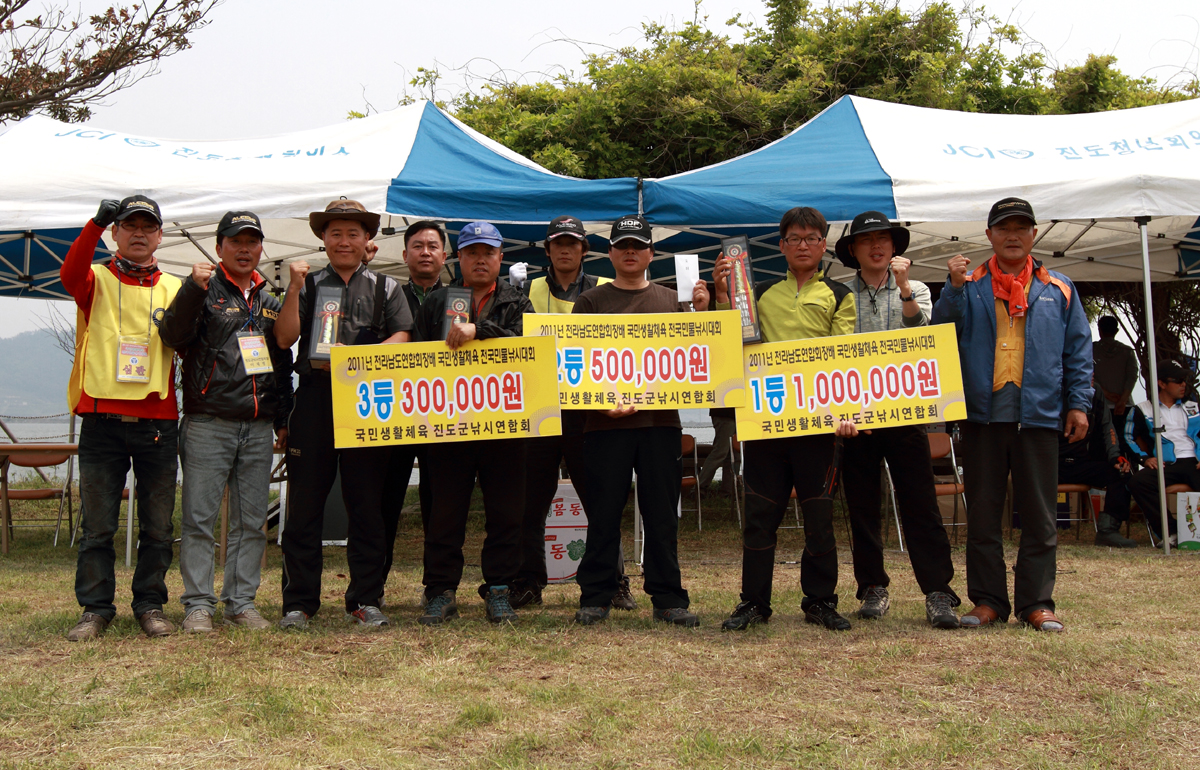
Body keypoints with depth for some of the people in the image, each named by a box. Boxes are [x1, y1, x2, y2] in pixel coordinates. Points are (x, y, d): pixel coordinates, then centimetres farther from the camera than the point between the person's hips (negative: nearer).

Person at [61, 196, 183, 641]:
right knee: (96, 524, 2)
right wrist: (96, 223, -25)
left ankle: (150, 605, 16)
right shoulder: (98, 281, 9)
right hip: (102, 417, -1)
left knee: (158, 525, 5)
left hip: (157, 420, 1)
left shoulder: (173, 288, 14)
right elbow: (70, 275, -15)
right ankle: (96, 608, 12)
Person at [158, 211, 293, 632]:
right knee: (199, 518, -3)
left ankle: (242, 601, 13)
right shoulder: (204, 289, 4)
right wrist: (192, 289, -26)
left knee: (252, 521, 6)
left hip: (259, 428, 4)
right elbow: (172, 335, -13)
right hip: (208, 423, -4)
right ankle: (198, 604, 4)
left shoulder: (270, 300, 18)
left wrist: (283, 418, 19)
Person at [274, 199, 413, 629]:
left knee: (367, 503, 3)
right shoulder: (308, 286, 13)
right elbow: (285, 339, 2)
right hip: (314, 398, 0)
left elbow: (401, 339, 1)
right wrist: (294, 289, -6)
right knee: (304, 501, 0)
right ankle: (299, 602, 8)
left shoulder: (386, 288, 13)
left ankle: (365, 600, 12)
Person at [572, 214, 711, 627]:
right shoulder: (590, 301, 9)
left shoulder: (671, 300, 14)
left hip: (661, 420, 2)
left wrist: (700, 312, -3)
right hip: (606, 421, -1)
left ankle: (668, 598, 12)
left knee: (663, 514, 5)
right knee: (604, 513, 2)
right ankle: (595, 597, 12)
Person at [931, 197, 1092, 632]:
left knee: (1039, 516, 3)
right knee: (982, 515, 4)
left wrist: (1078, 403, 3)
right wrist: (954, 288, -14)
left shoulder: (1058, 290, 11)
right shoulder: (970, 287, 8)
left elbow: (1078, 351, 11)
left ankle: (1036, 602, 11)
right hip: (982, 415, 0)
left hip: (1038, 416, 0)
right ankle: (988, 601, 13)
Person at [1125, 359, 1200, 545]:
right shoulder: (1143, 410, 17)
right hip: (1165, 465, -1)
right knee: (1137, 482, -33)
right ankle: (1171, 532, -30)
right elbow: (1128, 437, 9)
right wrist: (1145, 458, -5)